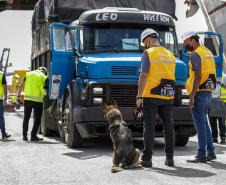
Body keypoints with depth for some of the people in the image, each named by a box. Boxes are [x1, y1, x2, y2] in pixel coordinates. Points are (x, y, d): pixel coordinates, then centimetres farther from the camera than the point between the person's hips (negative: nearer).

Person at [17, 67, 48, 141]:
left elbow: (21, 86, 7)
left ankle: (24, 135, 17)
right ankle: (33, 136, 8)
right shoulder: (44, 77, 4)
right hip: (38, 101, -3)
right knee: (37, 119, 9)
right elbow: (46, 91, 1)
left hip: (27, 99, 3)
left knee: (26, 118, 15)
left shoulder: (28, 74, 12)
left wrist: (18, 95, 14)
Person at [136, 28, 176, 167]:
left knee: (149, 127, -3)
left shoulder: (148, 53, -7)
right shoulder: (170, 55, 12)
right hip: (167, 96, 5)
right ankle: (170, 158, 11)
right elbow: (171, 76, 15)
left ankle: (147, 159, -1)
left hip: (151, 96, -5)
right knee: (168, 126, 9)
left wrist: (139, 96, -13)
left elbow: (144, 76, -14)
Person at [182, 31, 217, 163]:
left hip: (199, 93, -9)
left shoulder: (195, 54, -12)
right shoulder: (208, 52, 17)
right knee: (204, 123, 16)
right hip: (208, 93, 9)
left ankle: (202, 155, -3)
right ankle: (211, 152, 18)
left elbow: (197, 76, -21)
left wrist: (192, 95, -20)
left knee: (200, 125, -5)